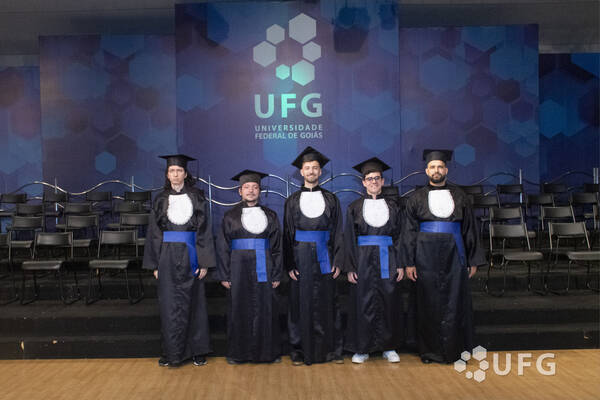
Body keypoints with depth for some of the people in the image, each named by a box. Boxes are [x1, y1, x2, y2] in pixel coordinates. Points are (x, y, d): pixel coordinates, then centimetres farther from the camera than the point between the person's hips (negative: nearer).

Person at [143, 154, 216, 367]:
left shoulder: (197, 198, 1)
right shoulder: (160, 200, 7)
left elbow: (204, 231, -1)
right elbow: (154, 234, 8)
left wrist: (204, 262, -8)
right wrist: (155, 264, 3)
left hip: (190, 257, -1)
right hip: (168, 258, 2)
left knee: (193, 303, 6)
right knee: (169, 305, 4)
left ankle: (197, 350, 19)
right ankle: (173, 352, 16)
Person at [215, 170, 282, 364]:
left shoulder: (270, 216, 6)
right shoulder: (230, 217, 4)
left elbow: (277, 247, 5)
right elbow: (222, 248, 2)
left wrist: (276, 274, 0)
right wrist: (224, 275, -3)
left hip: (263, 270, 1)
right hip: (239, 269, 0)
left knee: (265, 310, 5)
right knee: (239, 310, 6)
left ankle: (267, 351, 21)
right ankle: (237, 352, 21)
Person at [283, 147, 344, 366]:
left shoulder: (330, 199, 7)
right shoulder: (293, 201, 6)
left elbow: (338, 232, 5)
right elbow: (287, 233, 3)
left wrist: (337, 261, -4)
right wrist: (289, 264, -6)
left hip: (324, 257, 0)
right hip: (300, 257, 0)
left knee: (326, 304, 5)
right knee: (300, 303, 4)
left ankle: (332, 350, 17)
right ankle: (299, 351, 16)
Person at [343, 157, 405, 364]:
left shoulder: (392, 206, 8)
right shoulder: (355, 207, 4)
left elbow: (399, 236, 7)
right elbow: (349, 239, 1)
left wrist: (400, 264, -1)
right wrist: (350, 267, -6)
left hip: (387, 261, 2)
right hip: (363, 261, -1)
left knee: (389, 303, 6)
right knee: (363, 304, 1)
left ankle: (389, 347, 19)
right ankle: (362, 349, 14)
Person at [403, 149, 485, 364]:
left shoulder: (459, 196, 8)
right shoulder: (417, 198, 5)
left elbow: (470, 230, 9)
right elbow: (410, 232, 2)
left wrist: (473, 260, 5)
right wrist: (409, 262, -4)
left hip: (454, 256, 1)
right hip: (426, 256, -1)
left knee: (455, 303, 2)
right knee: (428, 304, 4)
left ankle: (454, 350, 16)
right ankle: (429, 350, 17)